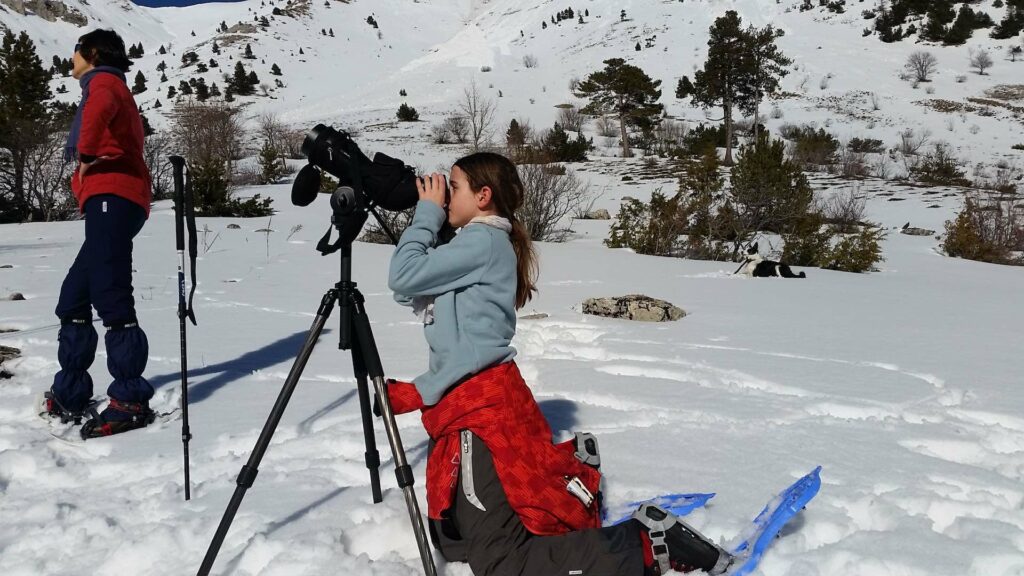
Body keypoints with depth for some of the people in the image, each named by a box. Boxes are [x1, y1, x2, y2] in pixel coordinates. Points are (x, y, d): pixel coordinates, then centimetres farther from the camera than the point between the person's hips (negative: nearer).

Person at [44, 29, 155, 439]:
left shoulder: (102, 81, 1)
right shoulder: (114, 89, 31)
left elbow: (100, 108, -25)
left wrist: (86, 154, -17)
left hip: (111, 197, -10)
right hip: (115, 202, 10)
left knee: (110, 298, -15)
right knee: (73, 299, 12)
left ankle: (130, 402, -16)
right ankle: (69, 397, 16)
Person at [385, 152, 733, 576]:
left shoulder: (483, 241, -11)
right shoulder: (479, 243, 17)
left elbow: (403, 277, -15)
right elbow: (409, 291, 18)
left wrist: (427, 214, -4)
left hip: (482, 411, -10)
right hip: (464, 407, 10)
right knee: (452, 537, 21)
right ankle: (566, 464, 24)